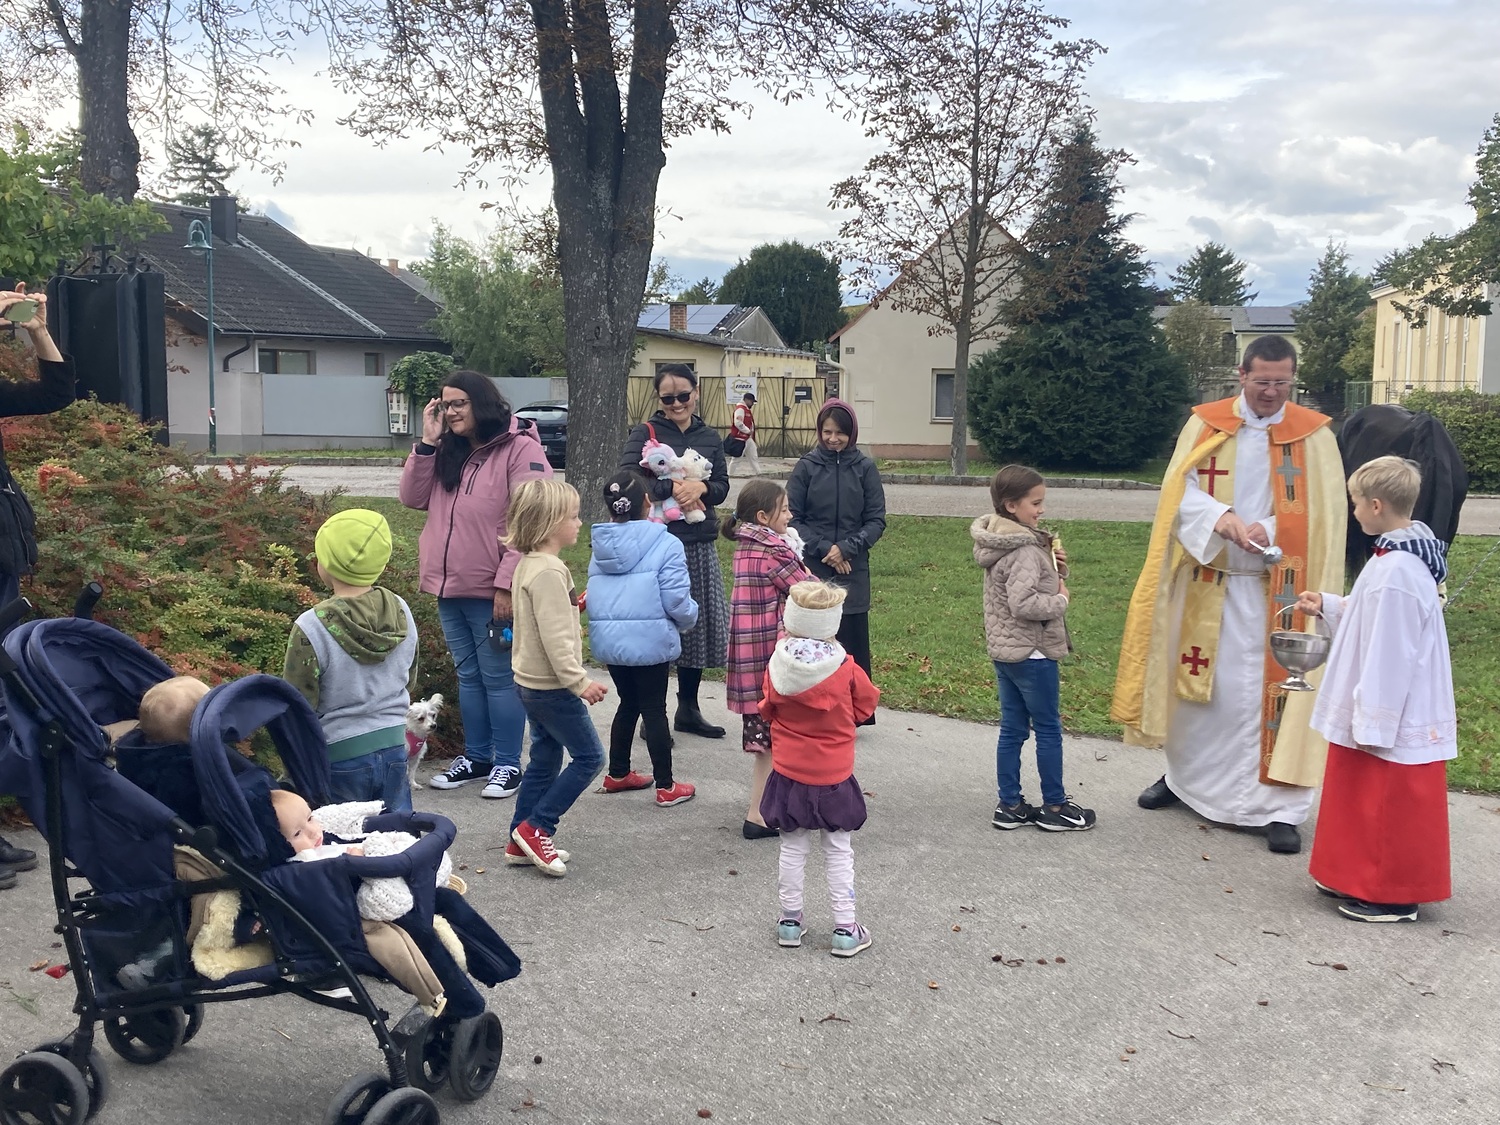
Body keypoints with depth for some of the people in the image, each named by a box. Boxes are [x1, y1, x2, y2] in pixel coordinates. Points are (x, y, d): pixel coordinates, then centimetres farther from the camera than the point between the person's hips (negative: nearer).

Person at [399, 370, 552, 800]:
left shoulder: (521, 449, -12)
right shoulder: (449, 453, 13)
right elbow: (414, 498, 9)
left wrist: (508, 585, -21)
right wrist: (427, 442, 0)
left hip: (492, 591, -8)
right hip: (450, 588, 8)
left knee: (499, 679, 1)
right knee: (469, 676, 16)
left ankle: (508, 763, 12)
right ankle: (477, 756, 27)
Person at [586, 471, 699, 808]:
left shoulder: (601, 546, 7)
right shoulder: (666, 544, -11)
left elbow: (594, 594, 14)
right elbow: (676, 600, -13)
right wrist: (691, 617, 8)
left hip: (608, 639, 5)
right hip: (650, 639, -5)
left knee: (628, 703, 22)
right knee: (654, 709, 5)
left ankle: (618, 774, 32)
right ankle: (665, 787, 13)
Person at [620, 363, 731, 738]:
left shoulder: (710, 437, 12)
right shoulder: (645, 434, -1)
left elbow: (722, 488, 7)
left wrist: (701, 487, -14)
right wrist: (672, 487, -21)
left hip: (699, 544, 5)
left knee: (698, 623, 9)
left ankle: (688, 709, 24)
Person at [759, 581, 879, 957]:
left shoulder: (777, 667, -10)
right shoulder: (845, 669, -15)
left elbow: (768, 710, 5)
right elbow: (865, 705, 1)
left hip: (789, 774, 1)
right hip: (834, 776, -1)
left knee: (793, 848, 14)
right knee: (838, 850, 9)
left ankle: (790, 920, 22)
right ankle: (845, 928, 13)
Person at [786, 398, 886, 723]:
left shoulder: (865, 468, 2)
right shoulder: (807, 467, 2)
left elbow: (876, 521, 2)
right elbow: (792, 517, 1)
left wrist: (846, 548, -11)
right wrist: (822, 548, -10)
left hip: (853, 570, 0)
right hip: (812, 569, 0)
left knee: (852, 640, 1)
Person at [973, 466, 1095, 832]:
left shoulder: (1001, 541, 8)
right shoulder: (1025, 550, -22)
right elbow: (1023, 603, -31)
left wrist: (1057, 568, 0)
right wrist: (1061, 600, -16)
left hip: (1003, 651, 9)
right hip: (1032, 653, -9)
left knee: (1012, 728, 13)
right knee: (1049, 730, 5)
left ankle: (1010, 805, 19)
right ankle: (1054, 807, 16)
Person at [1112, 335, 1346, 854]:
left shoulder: (1314, 435, -1)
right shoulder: (1205, 424, 1)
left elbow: (1324, 514, -5)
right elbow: (1180, 492, -7)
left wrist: (1269, 532, -22)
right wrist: (1224, 520, -26)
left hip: (1275, 590, -2)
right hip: (1207, 582, 2)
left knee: (1270, 689, -3)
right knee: (1196, 683, 12)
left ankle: (1279, 807, 4)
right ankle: (1186, 776, 32)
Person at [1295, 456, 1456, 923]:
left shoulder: (1396, 572, -26)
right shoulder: (1402, 557, 6)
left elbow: (1390, 656, -25)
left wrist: (1372, 724, -20)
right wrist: (1328, 605, 26)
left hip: (1393, 722, -10)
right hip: (1382, 714, 10)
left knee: (1390, 808, 4)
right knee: (1365, 802, 20)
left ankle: (1394, 896, 16)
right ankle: (1361, 879, 33)